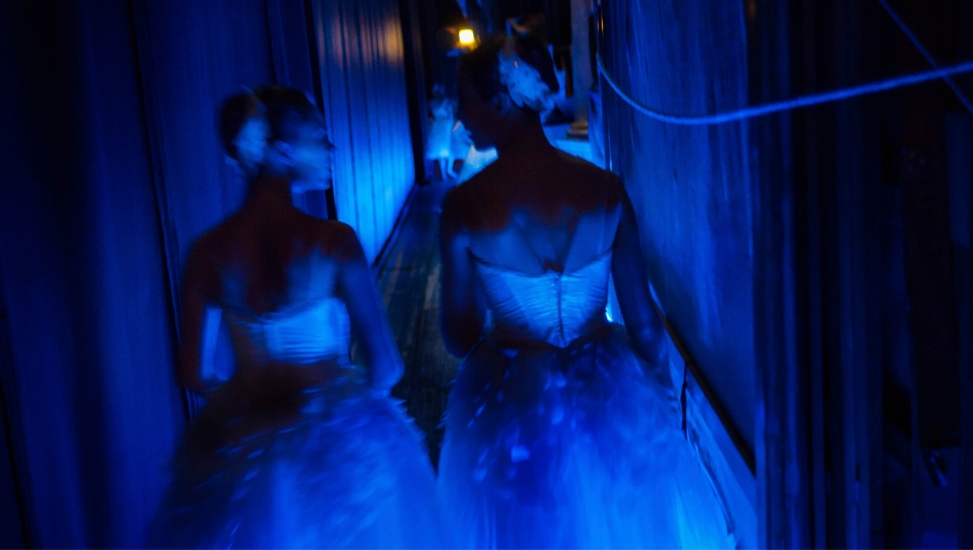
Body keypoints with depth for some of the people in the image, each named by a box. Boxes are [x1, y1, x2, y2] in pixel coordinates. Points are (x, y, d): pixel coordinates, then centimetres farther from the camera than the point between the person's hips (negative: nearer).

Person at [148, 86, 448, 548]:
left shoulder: (209, 251, -9)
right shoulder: (332, 241, -18)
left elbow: (191, 374, -4)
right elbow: (386, 365, -17)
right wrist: (353, 396, 4)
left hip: (245, 449, 3)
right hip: (339, 445, -3)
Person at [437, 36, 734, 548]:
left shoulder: (463, 205, -16)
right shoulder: (604, 188, -11)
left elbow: (459, 338, -9)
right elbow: (643, 320, -5)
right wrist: (662, 393, 11)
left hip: (510, 408, -1)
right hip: (610, 404, 2)